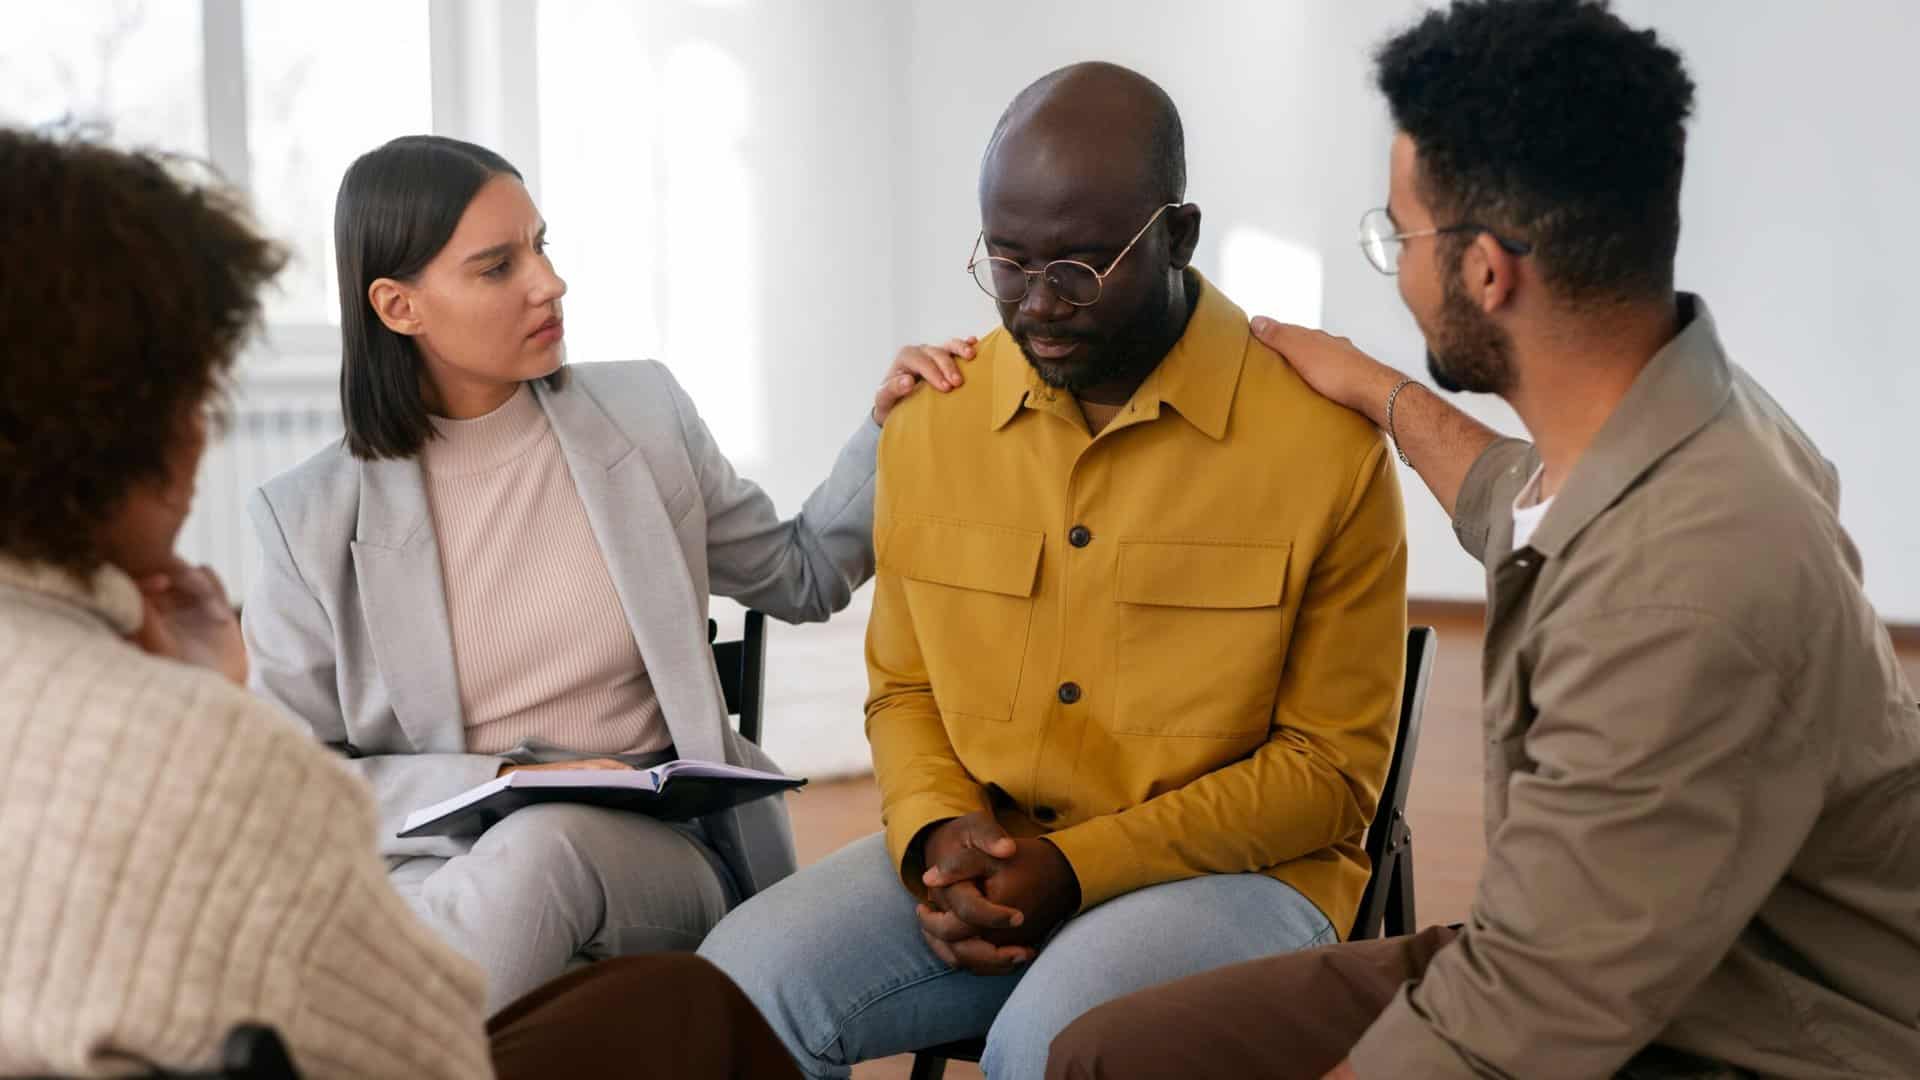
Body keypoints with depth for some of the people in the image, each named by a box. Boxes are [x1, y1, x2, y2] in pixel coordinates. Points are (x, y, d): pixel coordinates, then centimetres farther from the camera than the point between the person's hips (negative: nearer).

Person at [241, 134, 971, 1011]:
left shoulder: (641, 414, 8)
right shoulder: (313, 518, 1)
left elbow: (799, 577, 22)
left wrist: (890, 427, 8)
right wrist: (496, 782, -13)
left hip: (660, 852, 2)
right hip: (442, 867, -2)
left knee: (542, 843, -35)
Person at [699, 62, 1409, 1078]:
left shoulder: (1326, 443, -9)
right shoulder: (932, 419, 4)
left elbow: (1330, 769, -5)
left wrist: (1077, 866, -15)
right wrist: (939, 834, -8)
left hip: (1230, 872, -3)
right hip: (977, 856, 4)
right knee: (740, 978, -21)